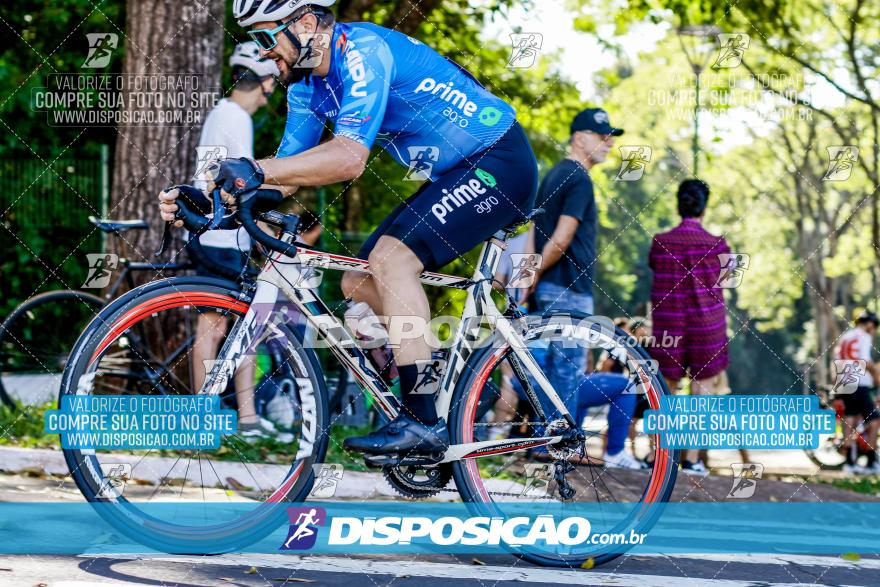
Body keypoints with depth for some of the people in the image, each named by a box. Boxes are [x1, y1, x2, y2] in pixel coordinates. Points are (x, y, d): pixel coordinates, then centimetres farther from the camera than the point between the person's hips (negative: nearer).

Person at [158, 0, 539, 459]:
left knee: (390, 259, -24)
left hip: (500, 163, -10)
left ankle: (423, 423, -23)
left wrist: (257, 171, -45)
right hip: (455, 175, 10)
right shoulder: (306, 84, 5)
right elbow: (288, 174, 6)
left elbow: (350, 157, -36)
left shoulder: (362, 51, -24)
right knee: (358, 283, 4)